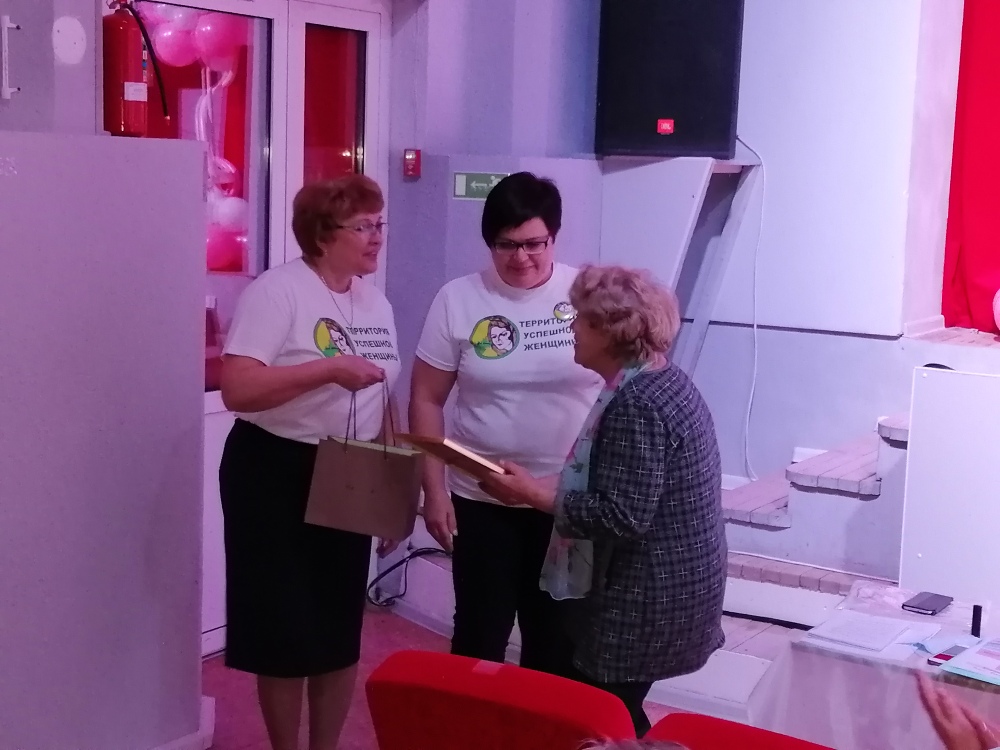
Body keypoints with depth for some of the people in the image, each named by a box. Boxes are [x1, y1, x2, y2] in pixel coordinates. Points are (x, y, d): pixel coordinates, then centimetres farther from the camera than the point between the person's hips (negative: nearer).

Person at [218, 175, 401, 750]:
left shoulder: (376, 303, 8)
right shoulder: (277, 291, -14)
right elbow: (237, 388, -24)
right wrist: (330, 367, -28)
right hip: (277, 475, -6)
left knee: (342, 630, 12)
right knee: (287, 630, 3)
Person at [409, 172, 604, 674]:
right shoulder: (458, 300, -4)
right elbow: (426, 400, 1)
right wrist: (434, 490, -3)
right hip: (481, 498, 0)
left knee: (557, 638, 13)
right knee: (480, 636, 8)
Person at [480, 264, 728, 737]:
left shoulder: (634, 405, -22)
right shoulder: (663, 380, 9)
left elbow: (620, 517, -26)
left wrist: (533, 492, -19)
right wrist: (547, 485, 7)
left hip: (648, 602, -10)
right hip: (663, 592, 10)